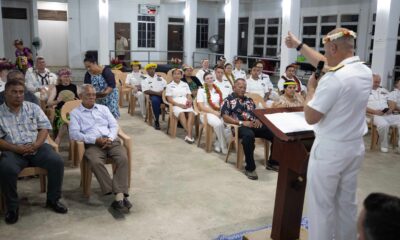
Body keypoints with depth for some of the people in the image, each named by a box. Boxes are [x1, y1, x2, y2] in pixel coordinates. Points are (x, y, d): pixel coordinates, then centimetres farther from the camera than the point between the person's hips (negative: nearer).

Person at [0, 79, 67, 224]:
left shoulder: (33, 108, 11)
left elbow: (45, 127, 5)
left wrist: (36, 144, -12)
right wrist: (17, 149, -16)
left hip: (37, 147, 2)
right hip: (13, 151, -1)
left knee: (57, 162, -25)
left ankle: (53, 199, -5)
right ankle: (12, 207, -10)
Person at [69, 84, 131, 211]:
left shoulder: (103, 108, 24)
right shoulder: (75, 113, 14)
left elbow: (114, 125, 15)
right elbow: (74, 134, -2)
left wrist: (109, 138, -8)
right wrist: (96, 140, -13)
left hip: (111, 141, 3)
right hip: (92, 144, -3)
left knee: (123, 158, -28)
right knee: (96, 162, -35)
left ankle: (119, 194, -33)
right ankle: (119, 194, -33)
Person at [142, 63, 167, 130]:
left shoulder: (160, 78, 21)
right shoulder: (145, 80, 7)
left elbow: (166, 86, 15)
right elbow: (146, 91, -6)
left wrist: (164, 91, -9)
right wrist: (157, 93, -14)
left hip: (163, 94, 4)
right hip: (153, 95, -4)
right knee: (155, 100, -38)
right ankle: (156, 121, -28)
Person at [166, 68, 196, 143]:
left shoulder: (185, 84, 23)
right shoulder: (169, 86, 13)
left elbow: (189, 96, 17)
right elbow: (169, 99, 2)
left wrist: (189, 101, -9)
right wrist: (180, 105, -12)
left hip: (186, 105, 3)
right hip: (176, 105, -2)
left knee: (191, 113, -32)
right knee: (181, 113, -36)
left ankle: (189, 135, -42)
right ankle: (190, 134, -40)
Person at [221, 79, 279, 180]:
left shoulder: (249, 100, 27)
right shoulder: (228, 100, 8)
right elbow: (225, 118, -4)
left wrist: (259, 120, 0)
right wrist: (242, 122, -14)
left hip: (255, 125, 6)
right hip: (240, 126, -6)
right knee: (249, 135, -42)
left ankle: (272, 162, 4)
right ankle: (250, 168, -28)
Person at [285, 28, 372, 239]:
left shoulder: (334, 78, -23)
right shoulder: (365, 72, 3)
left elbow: (310, 117, -18)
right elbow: (324, 64, 17)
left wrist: (311, 89, -4)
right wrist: (299, 46, 24)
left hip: (330, 149, -8)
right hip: (355, 147, 8)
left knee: (321, 204, 6)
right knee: (347, 202, 19)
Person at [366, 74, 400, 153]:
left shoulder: (384, 91, 26)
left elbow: (392, 103, 20)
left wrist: (391, 109, -5)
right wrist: (375, 111, -18)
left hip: (388, 115, 6)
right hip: (375, 115, -6)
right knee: (384, 124, -38)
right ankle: (384, 146, -15)